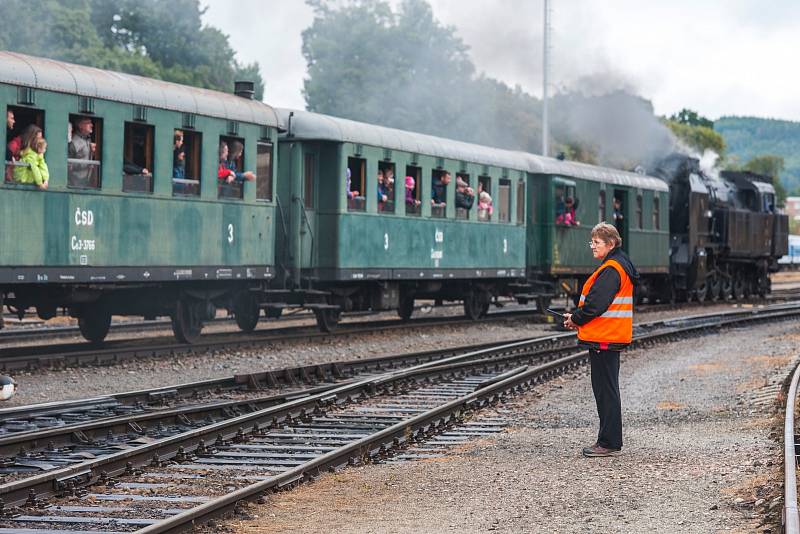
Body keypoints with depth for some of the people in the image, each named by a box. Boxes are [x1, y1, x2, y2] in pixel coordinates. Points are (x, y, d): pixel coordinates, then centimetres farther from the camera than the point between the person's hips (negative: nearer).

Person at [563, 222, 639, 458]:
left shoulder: (611, 270, -16)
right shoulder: (618, 266, 17)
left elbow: (596, 303, -22)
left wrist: (576, 318, -7)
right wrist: (578, 318, 10)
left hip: (604, 340, -11)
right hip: (610, 338, 11)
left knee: (606, 391, -6)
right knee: (606, 390, 15)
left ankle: (609, 443, -3)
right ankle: (608, 441, 20)